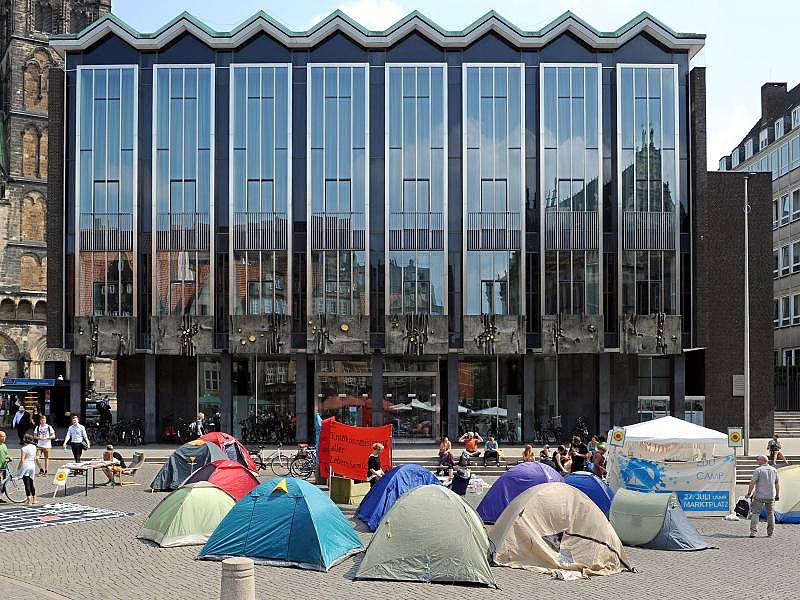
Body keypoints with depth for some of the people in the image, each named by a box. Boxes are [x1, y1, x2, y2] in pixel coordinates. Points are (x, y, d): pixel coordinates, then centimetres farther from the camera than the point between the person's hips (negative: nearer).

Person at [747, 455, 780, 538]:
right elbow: (777, 484, 13)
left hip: (759, 496, -5)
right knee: (770, 514, 14)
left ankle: (753, 531, -10)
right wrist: (777, 496, 19)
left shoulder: (758, 470, -9)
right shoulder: (774, 470, 8)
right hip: (771, 496, 5)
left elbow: (752, 483, -12)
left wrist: (749, 493, -3)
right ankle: (770, 533, 17)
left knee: (755, 513, -1)